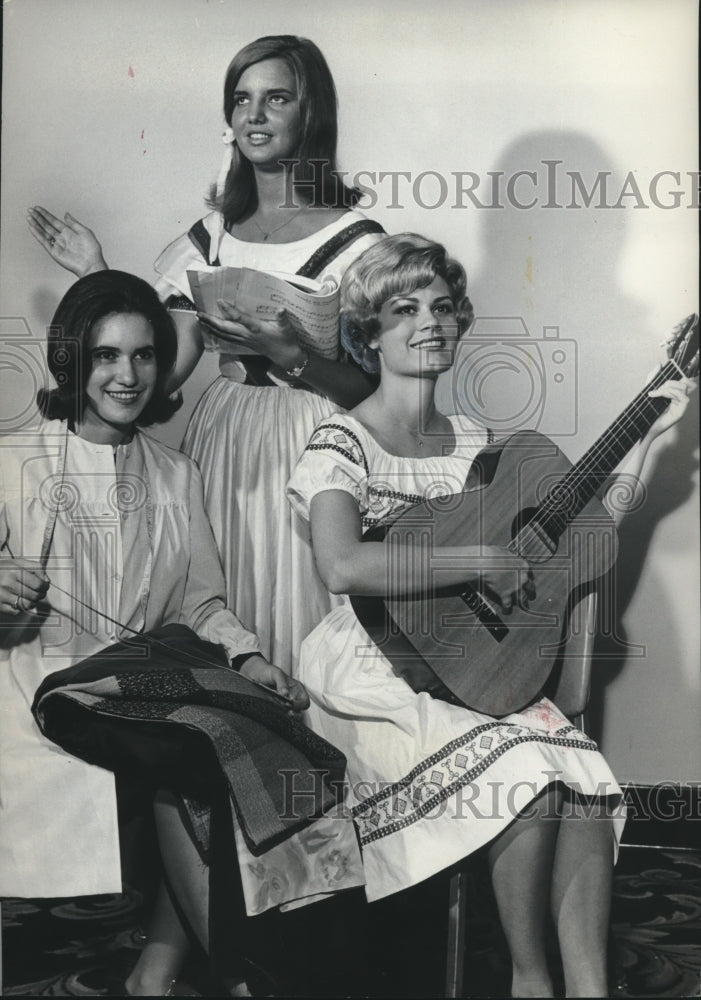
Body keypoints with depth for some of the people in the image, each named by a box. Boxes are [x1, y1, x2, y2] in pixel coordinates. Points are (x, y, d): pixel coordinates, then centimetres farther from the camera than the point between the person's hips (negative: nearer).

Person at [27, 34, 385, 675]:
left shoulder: (353, 240, -3)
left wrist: (289, 356, -22)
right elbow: (164, 369, 5)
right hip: (221, 441, 4)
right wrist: (99, 278, 6)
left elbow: (372, 387, -8)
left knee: (297, 624, -4)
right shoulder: (212, 237, 10)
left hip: (308, 447, -4)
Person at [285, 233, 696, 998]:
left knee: (588, 780, -22)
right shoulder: (342, 445, -7)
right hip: (380, 679, -5)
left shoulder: (476, 445, 12)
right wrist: (482, 564, -21)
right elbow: (342, 567, -26)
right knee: (529, 772, -27)